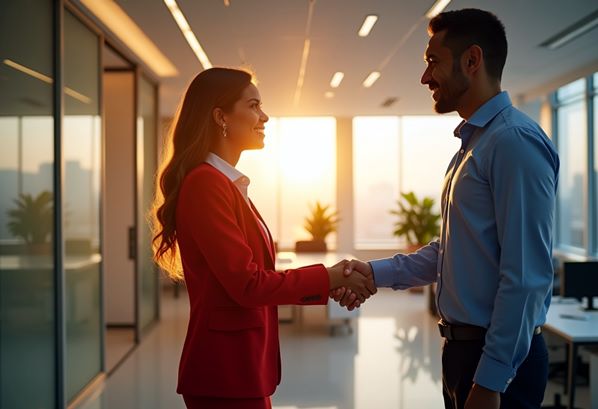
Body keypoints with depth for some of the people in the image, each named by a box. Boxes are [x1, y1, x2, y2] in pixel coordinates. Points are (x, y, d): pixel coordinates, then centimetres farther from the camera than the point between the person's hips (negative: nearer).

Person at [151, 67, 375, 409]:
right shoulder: (205, 183, -16)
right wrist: (329, 278, -12)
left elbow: (252, 275, 10)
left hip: (240, 364, 9)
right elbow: (246, 283, -20)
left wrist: (329, 282, 1)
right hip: (226, 369, -9)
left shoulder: (229, 184, 12)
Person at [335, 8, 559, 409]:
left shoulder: (515, 141, -18)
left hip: (499, 359, -9)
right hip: (464, 346, 9)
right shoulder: (472, 144, 12)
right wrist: (377, 272, 5)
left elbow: (526, 277, -23)